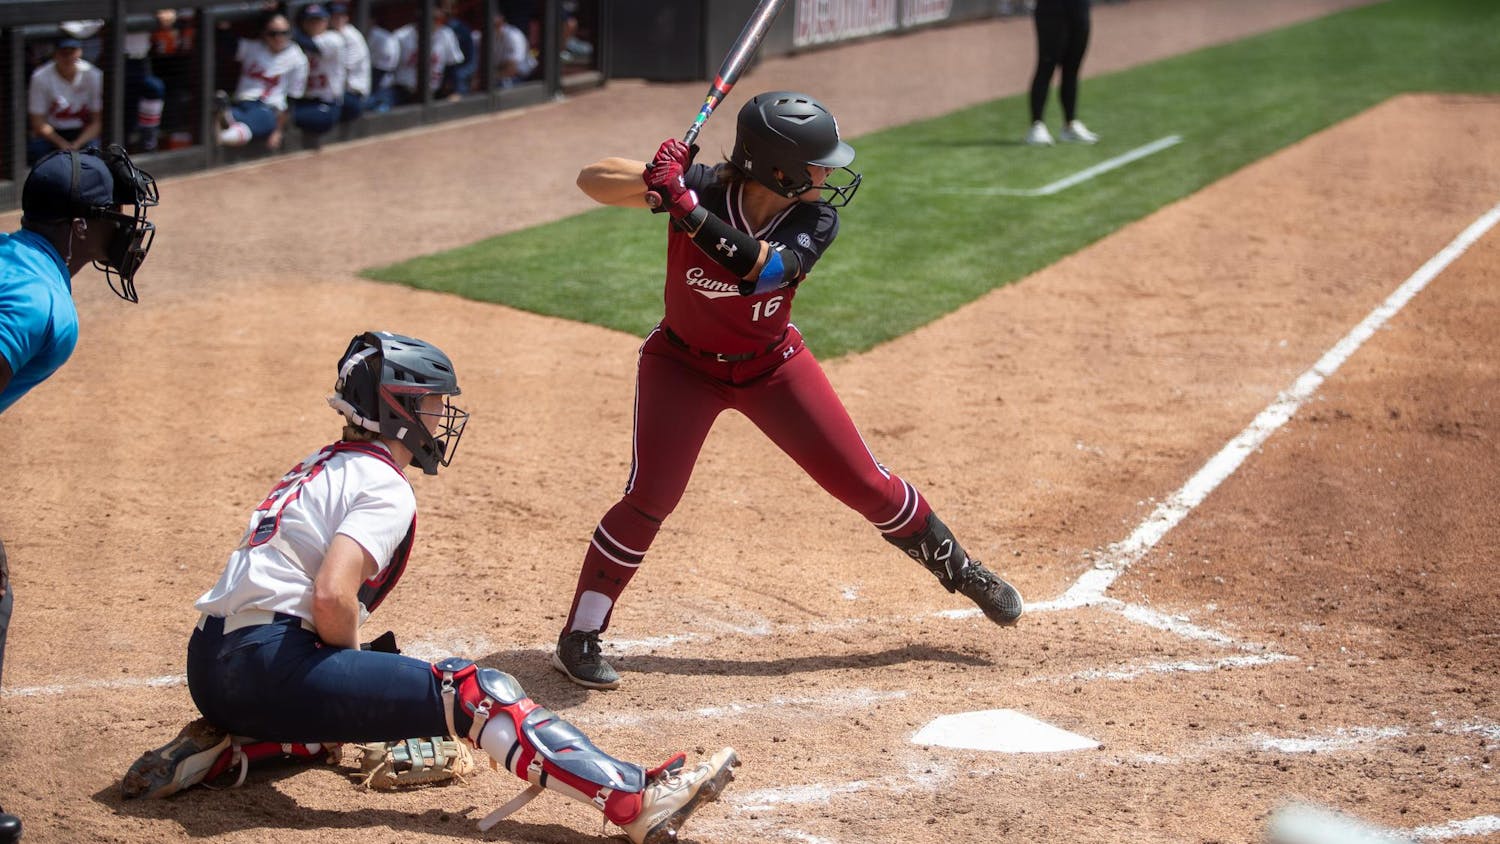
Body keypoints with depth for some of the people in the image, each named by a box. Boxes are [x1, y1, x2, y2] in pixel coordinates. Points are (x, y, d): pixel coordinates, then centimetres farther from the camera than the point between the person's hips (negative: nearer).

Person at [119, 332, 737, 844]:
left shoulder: (322, 467, 22)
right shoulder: (384, 486, -6)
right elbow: (331, 597, -21)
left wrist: (354, 668, 16)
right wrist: (358, 663, -2)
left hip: (209, 668, 9)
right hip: (267, 664, -9)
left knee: (345, 703, 37)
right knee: (473, 693, -12)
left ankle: (217, 751, 15)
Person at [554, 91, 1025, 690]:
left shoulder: (816, 220, -21)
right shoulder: (701, 186, -25)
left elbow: (760, 269, -40)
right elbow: (591, 180, -27)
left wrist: (687, 208, -50)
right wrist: (653, 182, -48)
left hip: (772, 365, 2)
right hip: (684, 364, -2)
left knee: (865, 483, 5)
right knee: (651, 496, -16)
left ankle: (960, 571, 26)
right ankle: (579, 637, -2)